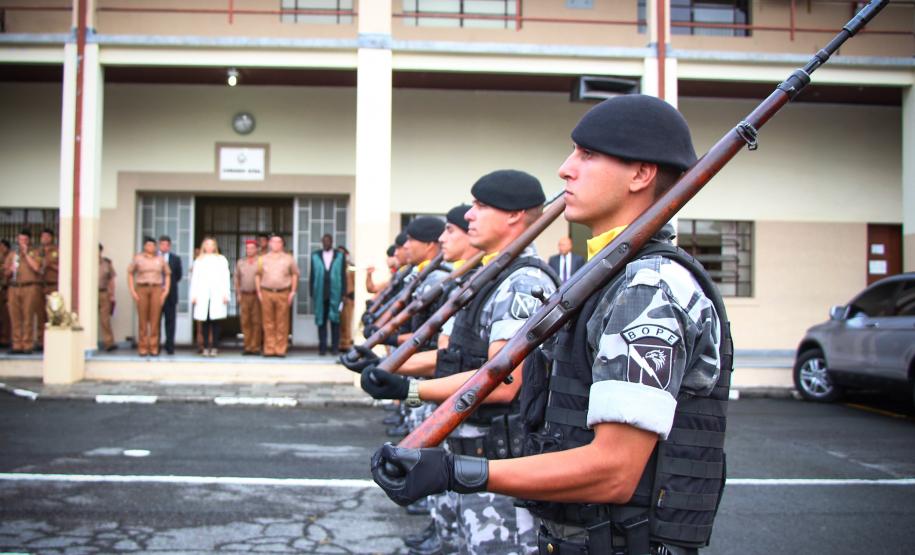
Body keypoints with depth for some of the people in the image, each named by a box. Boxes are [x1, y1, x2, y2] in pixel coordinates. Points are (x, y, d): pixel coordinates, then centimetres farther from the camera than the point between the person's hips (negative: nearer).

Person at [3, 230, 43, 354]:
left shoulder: (35, 252, 9)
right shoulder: (12, 254, 20)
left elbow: (36, 267, -8)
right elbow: (5, 272, 21)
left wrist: (26, 254, -6)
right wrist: (10, 270, -2)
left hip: (30, 287, -4)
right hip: (14, 287, 4)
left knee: (28, 317, -8)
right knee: (15, 317, -1)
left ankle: (28, 345, -7)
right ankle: (17, 345, 2)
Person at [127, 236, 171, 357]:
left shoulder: (160, 259, 10)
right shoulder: (137, 258, 6)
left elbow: (167, 274, 14)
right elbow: (130, 273, 8)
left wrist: (166, 291, 5)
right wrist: (132, 291, 0)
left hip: (156, 289, 1)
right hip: (141, 289, -1)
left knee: (155, 319, -3)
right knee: (143, 319, -2)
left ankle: (154, 347, 3)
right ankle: (143, 347, 4)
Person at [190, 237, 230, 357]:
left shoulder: (221, 259, 12)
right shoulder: (199, 260, 16)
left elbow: (225, 278, 6)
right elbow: (195, 278, 11)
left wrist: (225, 294, -3)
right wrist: (193, 295, 2)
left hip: (217, 295, -1)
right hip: (202, 295, 1)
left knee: (215, 322, -5)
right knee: (205, 322, -1)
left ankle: (215, 347, -2)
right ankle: (206, 347, 3)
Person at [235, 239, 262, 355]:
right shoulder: (240, 262, 13)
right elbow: (237, 279, 18)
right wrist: (238, 294, 11)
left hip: (257, 295, -3)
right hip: (244, 295, 3)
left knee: (256, 322, -3)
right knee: (245, 322, 2)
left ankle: (255, 347, 1)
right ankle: (247, 346, 8)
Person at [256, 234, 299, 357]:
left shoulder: (288, 258, 8)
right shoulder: (263, 259, 12)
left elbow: (295, 274, 8)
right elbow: (257, 275, 15)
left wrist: (292, 292, 1)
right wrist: (259, 292, 6)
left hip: (283, 293, -1)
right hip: (266, 293, 1)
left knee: (282, 324, -2)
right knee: (268, 323, 1)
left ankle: (281, 349, 2)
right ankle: (269, 349, 6)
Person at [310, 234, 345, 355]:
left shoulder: (340, 256, 5)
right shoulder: (315, 256, 8)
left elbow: (343, 276, 4)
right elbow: (312, 276, 8)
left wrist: (342, 295, -2)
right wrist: (312, 294, 3)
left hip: (335, 294, -1)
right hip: (320, 294, 1)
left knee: (335, 320, 1)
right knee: (321, 321, 3)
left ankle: (334, 347, 7)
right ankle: (322, 347, 8)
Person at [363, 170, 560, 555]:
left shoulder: (524, 284, -20)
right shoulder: (487, 279, 14)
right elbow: (450, 356, 18)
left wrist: (408, 390, -29)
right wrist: (385, 365, 11)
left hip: (501, 465, -10)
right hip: (468, 456, 10)